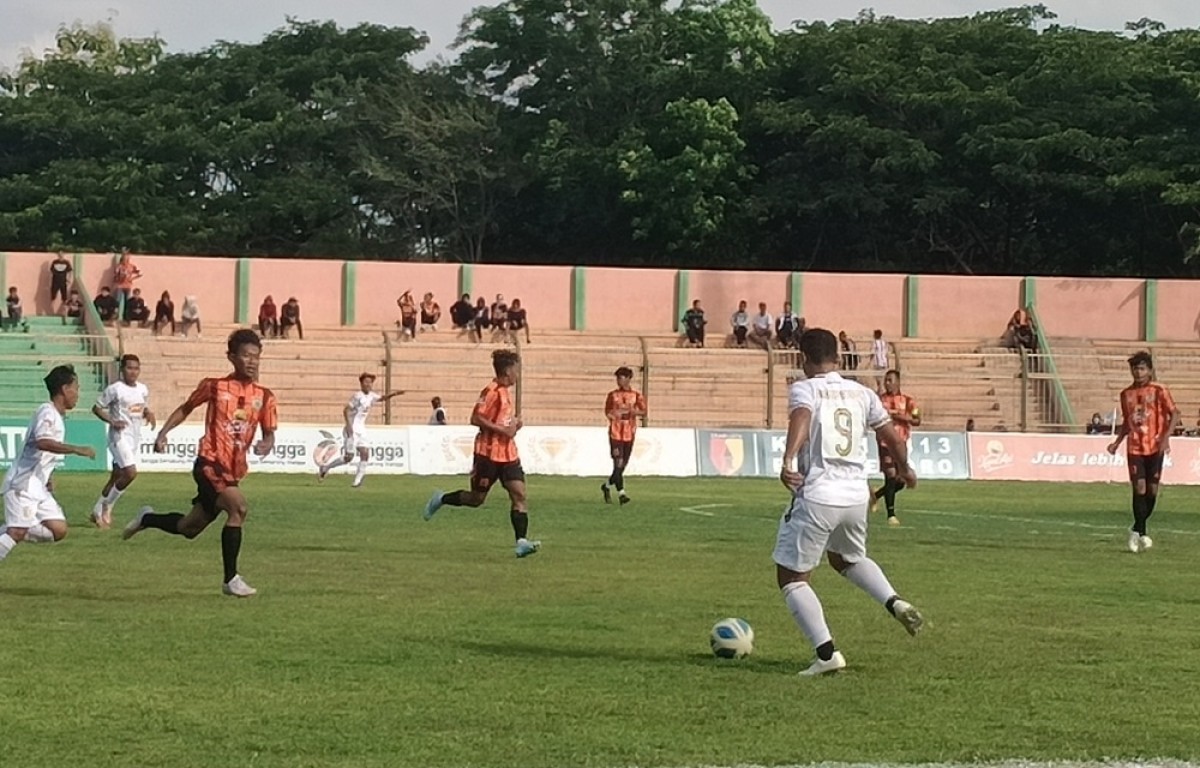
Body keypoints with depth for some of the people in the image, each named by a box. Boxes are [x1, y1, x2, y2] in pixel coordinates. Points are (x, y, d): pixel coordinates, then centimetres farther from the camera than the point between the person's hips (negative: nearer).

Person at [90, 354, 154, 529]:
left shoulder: (143, 389, 9)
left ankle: (99, 511, 21)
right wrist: (112, 421, -19)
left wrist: (149, 414, 1)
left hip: (135, 437, 7)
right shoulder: (115, 389, -10)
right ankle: (105, 508, -4)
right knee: (130, 473, -20)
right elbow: (96, 408, -5)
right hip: (120, 436, -7)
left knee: (117, 477, 10)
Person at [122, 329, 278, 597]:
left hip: (234, 470, 5)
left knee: (189, 529, 16)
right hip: (209, 462, -5)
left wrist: (266, 444, -14)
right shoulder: (214, 386, -2)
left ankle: (147, 518, 47)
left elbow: (269, 432, 9)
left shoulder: (264, 397, 4)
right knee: (239, 507, -28)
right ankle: (231, 579, -20)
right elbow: (186, 408, 11)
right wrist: (163, 433, 2)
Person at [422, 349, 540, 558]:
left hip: (508, 453, 8)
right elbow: (476, 419, -20)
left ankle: (522, 542, -16)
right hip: (488, 452, -8)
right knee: (477, 498, 3)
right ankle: (441, 500, 28)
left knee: (519, 494, -8)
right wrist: (502, 429, -21)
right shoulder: (492, 391, -14)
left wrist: (514, 423, 8)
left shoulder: (506, 392, 13)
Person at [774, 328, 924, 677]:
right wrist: (904, 470, 36)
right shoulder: (862, 393, 12)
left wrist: (788, 460, -41)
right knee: (847, 559, 34)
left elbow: (801, 420, -25)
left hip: (816, 496, -6)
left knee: (791, 577, 7)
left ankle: (826, 652, -7)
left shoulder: (804, 389, -3)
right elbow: (894, 439, 17)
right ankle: (894, 603, 11)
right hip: (857, 495, 6)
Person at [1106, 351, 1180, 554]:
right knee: (1139, 488, -9)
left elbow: (1174, 414, -5)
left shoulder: (1159, 391, -3)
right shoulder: (1126, 394, 9)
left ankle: (1137, 530, 18)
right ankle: (1141, 533, -3)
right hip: (1135, 448, 2)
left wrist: (1165, 437, -17)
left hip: (1155, 447, -2)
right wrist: (1117, 442, 7)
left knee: (1152, 489, 0)